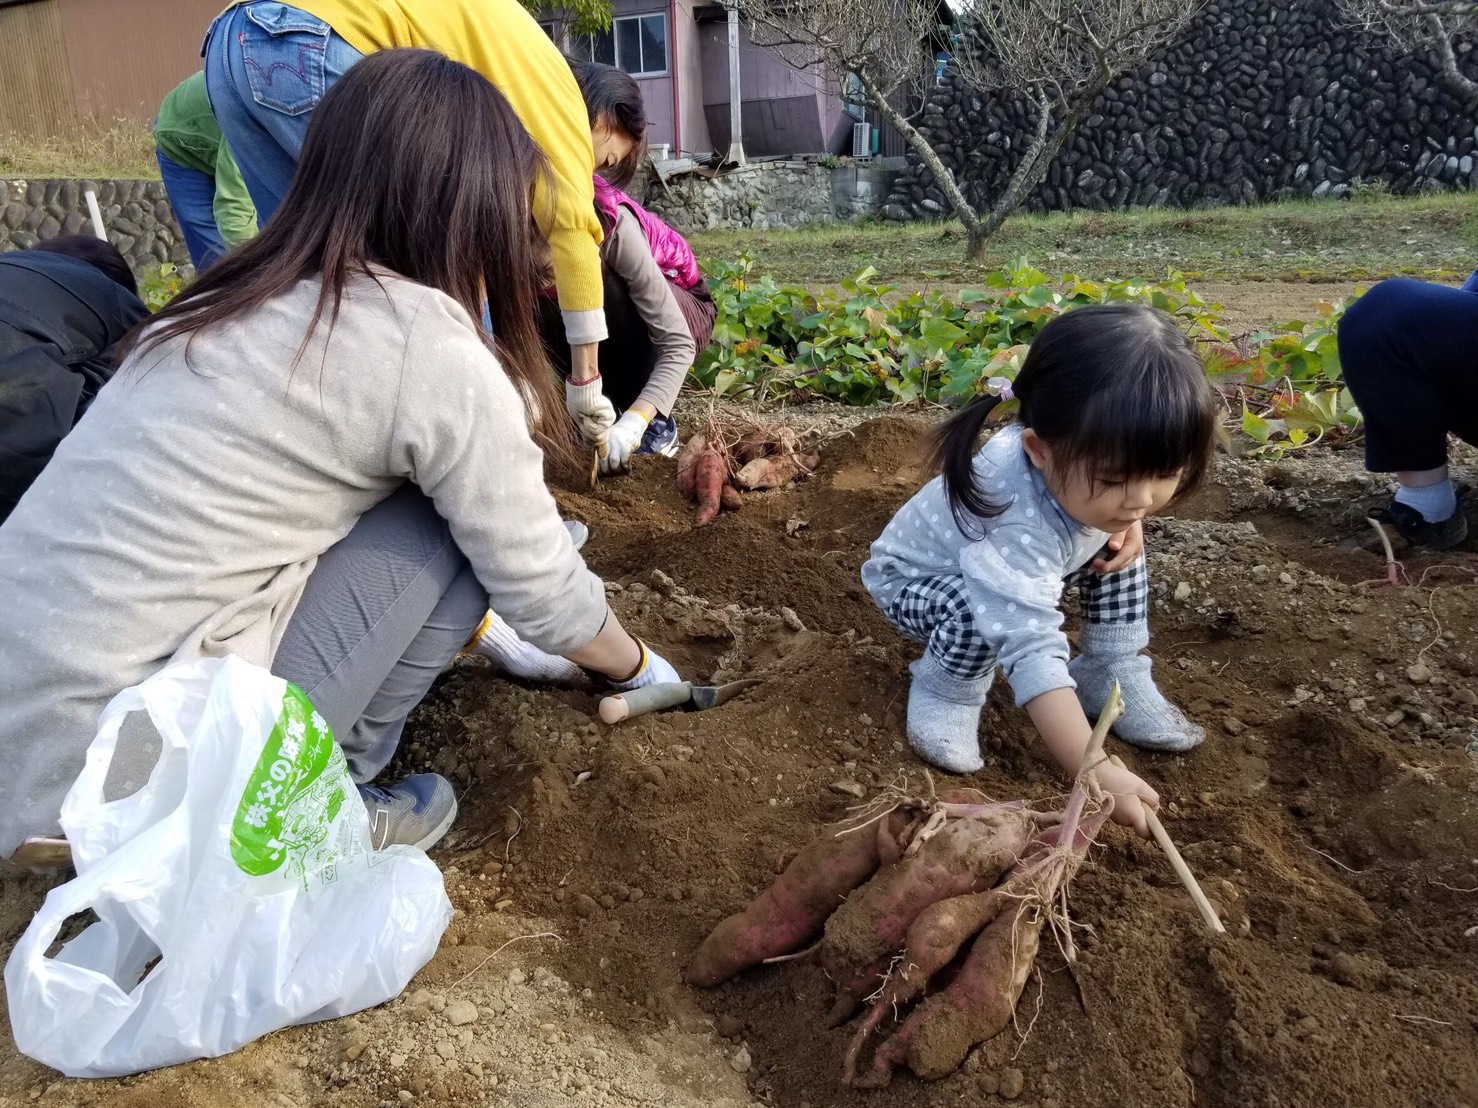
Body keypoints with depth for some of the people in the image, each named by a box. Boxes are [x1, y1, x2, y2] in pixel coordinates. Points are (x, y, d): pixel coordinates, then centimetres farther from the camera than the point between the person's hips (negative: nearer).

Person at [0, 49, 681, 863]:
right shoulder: (429, 344, -13)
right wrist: (635, 666, 17)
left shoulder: (236, 304, 10)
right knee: (456, 523, -2)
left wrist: (487, 635, 34)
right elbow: (546, 595, -4)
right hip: (125, 775, -8)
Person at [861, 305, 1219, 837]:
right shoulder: (1019, 527, -46)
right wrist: (1096, 772, -53)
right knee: (979, 608, -37)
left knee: (1119, 551, -8)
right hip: (916, 578, -7)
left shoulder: (1085, 453, -25)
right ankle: (944, 696, -7)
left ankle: (1113, 677, 6)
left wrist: (1128, 526, -19)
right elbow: (1034, 651, -50)